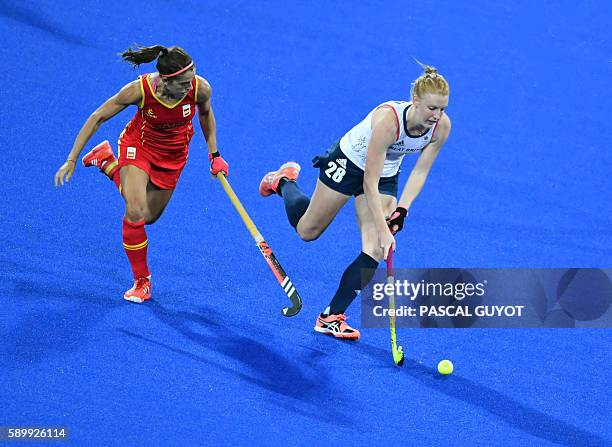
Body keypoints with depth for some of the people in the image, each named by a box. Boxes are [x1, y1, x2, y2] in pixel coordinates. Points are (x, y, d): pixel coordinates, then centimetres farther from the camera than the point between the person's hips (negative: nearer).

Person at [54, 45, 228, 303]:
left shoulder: (200, 88, -29)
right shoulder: (140, 90, -34)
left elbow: (205, 114, -2)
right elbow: (97, 118, -19)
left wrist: (214, 154, 1)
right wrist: (72, 160, -19)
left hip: (173, 155, 3)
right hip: (138, 146, -3)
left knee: (149, 216, 14)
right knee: (135, 212, -23)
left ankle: (108, 163, 35)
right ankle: (141, 281, -1)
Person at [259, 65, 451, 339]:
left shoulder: (441, 126, -24)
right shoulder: (387, 119, -40)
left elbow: (420, 171, -9)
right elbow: (369, 184, -36)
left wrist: (401, 211, -20)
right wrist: (382, 230, -39)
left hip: (386, 174, 4)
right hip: (348, 163, -4)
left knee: (374, 251, -12)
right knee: (307, 231, 14)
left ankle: (331, 317, -1)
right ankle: (284, 181, 45)